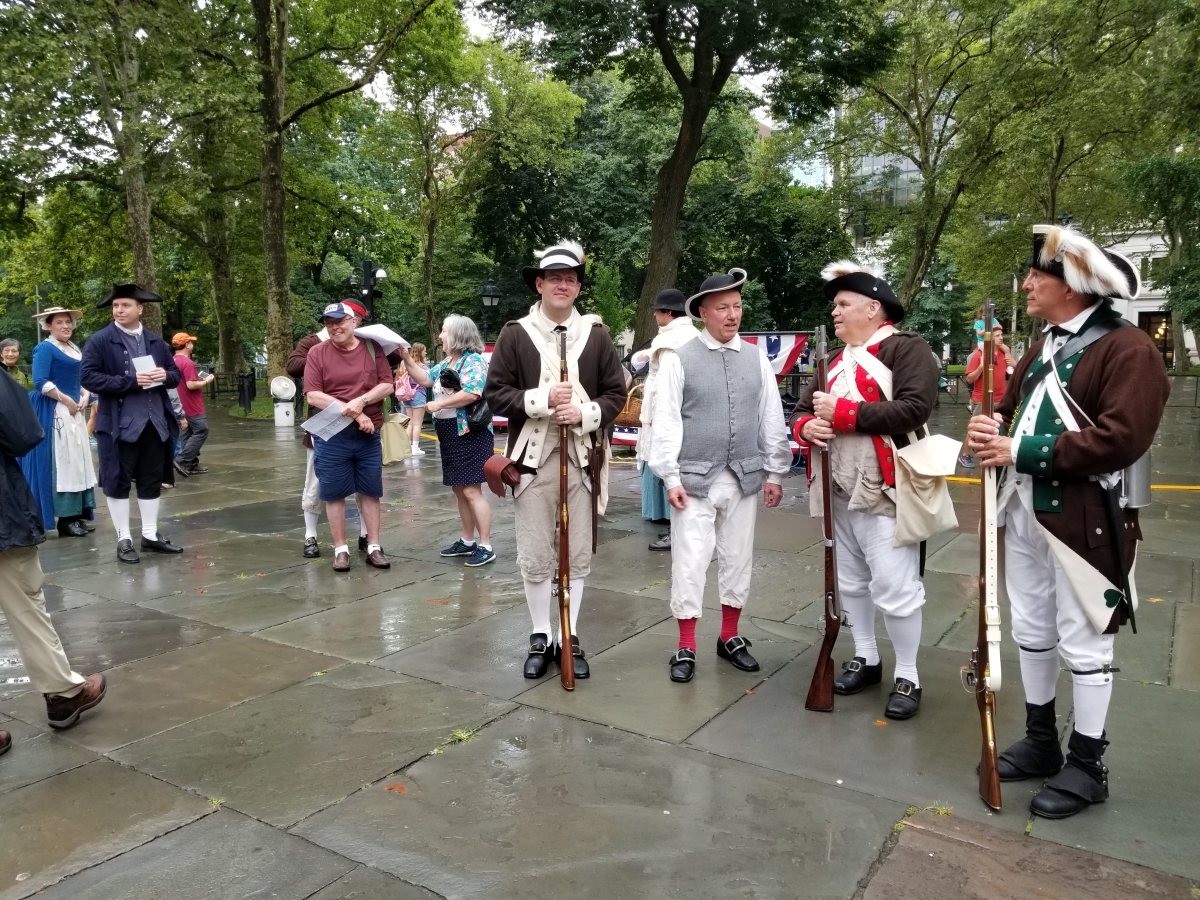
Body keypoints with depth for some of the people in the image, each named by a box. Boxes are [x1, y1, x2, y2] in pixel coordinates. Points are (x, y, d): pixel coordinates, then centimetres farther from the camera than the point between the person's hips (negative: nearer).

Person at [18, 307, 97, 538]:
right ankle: (65, 520, -1)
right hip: (54, 413, -8)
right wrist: (67, 401, -16)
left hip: (75, 412, 8)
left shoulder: (75, 349, 15)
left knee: (79, 462, 10)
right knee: (60, 464, -5)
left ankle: (80, 515, 16)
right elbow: (40, 382, -19)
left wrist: (85, 395, 3)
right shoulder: (45, 348, -9)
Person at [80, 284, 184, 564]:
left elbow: (175, 373, 17)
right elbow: (88, 377, -13)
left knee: (152, 480, 12)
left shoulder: (156, 341, 11)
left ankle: (151, 535, 23)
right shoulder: (100, 341, -5)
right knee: (118, 482, 3)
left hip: (154, 422, 5)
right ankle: (124, 539, 12)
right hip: (119, 423, -5)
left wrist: (165, 376, -7)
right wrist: (130, 381, -20)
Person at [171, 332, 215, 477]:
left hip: (183, 405, 10)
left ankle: (192, 464, 16)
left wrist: (200, 379, 14)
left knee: (189, 433, 13)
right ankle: (182, 460, -10)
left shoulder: (174, 361, 11)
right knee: (201, 431, -4)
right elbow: (191, 385, -24)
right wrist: (206, 381, -10)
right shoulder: (187, 362, -19)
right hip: (193, 406, -10)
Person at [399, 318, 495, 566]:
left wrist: (439, 404, -18)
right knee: (459, 490, 13)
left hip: (469, 433, -9)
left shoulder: (474, 361, -13)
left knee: (471, 490, -10)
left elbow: (472, 393, -25)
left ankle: (486, 546, -5)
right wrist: (406, 358, 8)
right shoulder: (446, 362, 16)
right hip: (449, 434, 9)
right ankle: (467, 541, 23)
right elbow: (425, 379, 16)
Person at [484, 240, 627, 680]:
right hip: (534, 459, -1)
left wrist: (585, 413, -13)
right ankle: (540, 638, 23)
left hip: (582, 460, 1)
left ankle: (570, 638, 23)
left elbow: (616, 393, 6)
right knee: (534, 558, 6)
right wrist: (542, 399, -16)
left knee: (577, 556, 9)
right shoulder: (515, 334, 0)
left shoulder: (596, 334, 4)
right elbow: (495, 394, -2)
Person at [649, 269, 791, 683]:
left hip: (743, 477, 4)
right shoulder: (679, 359, -5)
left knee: (738, 559, 12)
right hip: (695, 478, -3)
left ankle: (730, 637, 29)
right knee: (690, 562, 0)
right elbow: (666, 422, -6)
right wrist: (670, 477, -9)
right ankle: (686, 648, 13)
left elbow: (772, 418, 10)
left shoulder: (757, 359, 6)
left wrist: (775, 471, 8)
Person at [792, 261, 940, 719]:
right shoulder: (836, 360, 19)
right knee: (850, 581, 16)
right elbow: (804, 408, 19)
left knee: (894, 587, -4)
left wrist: (843, 412, -20)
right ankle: (865, 658, 31)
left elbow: (913, 409, -22)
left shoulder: (907, 349, -7)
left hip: (884, 491, -8)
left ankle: (907, 677, 12)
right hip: (839, 490, 8)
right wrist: (807, 426, -7)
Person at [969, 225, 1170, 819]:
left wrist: (1020, 452, -21)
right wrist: (992, 432, -6)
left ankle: (1087, 764, 19)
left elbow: (1119, 439, -24)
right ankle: (1041, 741, 33)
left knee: (1083, 642, 3)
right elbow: (1013, 408, 19)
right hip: (1024, 511, 9)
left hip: (1083, 519, -8)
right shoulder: (1044, 347, 16)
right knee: (1032, 631, 17)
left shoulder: (1129, 349, -13)